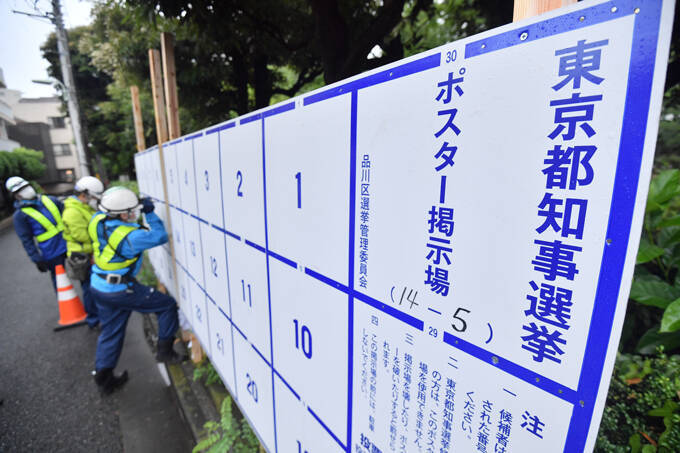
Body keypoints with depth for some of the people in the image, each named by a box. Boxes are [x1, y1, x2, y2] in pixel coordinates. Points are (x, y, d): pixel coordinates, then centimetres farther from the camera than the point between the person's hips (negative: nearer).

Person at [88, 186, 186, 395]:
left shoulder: (97, 220, -7)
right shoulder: (129, 237, -29)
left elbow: (106, 212, 17)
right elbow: (160, 236, -16)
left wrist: (136, 204, 5)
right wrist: (150, 213, -11)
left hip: (99, 286, 8)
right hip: (122, 291, -8)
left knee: (110, 332, 22)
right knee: (168, 305, 7)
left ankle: (103, 378, 34)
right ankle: (165, 351, 17)